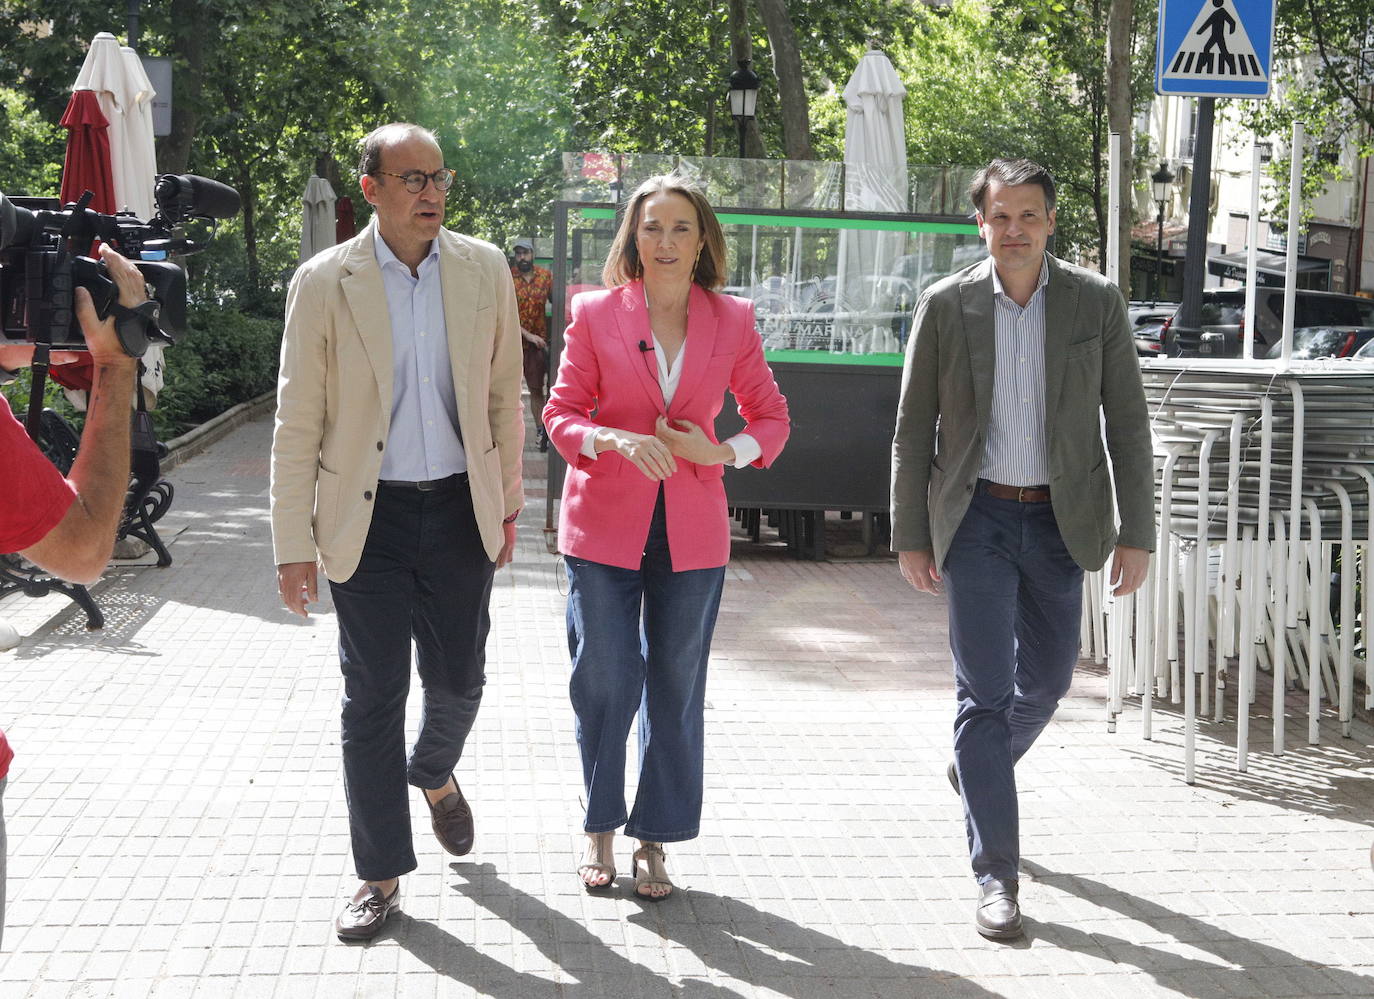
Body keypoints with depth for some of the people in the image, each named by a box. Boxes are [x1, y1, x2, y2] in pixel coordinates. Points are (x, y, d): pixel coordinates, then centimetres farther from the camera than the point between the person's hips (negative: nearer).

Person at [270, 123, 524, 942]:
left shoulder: (484, 269, 1)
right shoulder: (324, 283, -7)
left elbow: (504, 394, 9)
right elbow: (298, 423, -4)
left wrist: (507, 500, 10)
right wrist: (294, 545, -6)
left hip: (460, 508, 2)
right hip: (368, 516, -2)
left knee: (459, 681, 11)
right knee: (373, 698, 5)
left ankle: (435, 775, 45)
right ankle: (381, 875, 18)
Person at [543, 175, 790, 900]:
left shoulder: (732, 321, 4)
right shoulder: (594, 313, 0)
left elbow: (771, 415, 10)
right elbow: (561, 413, 0)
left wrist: (724, 452, -10)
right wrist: (616, 440, -20)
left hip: (691, 533, 1)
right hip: (604, 526, -1)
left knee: (676, 689, 6)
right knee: (603, 684, 2)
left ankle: (655, 841, 20)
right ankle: (600, 829, 22)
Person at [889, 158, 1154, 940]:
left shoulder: (1097, 303, -2)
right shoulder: (945, 305, -4)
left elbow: (1128, 424, 0)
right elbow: (914, 430, 1)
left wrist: (1137, 534, -5)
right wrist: (910, 537, -1)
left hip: (1059, 521, 2)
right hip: (976, 521, -2)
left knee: (1047, 679, 16)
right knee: (984, 693, -5)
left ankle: (980, 770, 47)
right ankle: (997, 875, 1)